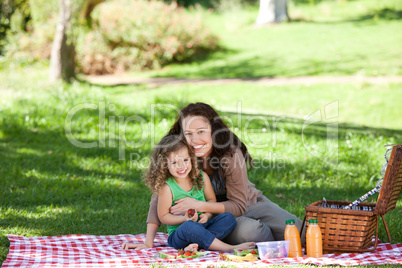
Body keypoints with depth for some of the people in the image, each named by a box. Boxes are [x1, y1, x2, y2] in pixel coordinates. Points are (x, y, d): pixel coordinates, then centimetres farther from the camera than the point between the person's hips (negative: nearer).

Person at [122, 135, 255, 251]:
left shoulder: (202, 177, 3)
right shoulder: (167, 187, -10)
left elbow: (212, 200, 13)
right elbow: (163, 216, -5)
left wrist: (207, 215, -8)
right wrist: (184, 219, -21)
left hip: (204, 227, 5)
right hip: (178, 235, -5)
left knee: (228, 218, -17)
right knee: (189, 227, -38)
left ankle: (196, 244, -32)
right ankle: (230, 248, -36)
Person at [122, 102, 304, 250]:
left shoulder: (231, 154, -22)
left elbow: (238, 206, -20)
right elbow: (159, 197, -16)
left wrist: (198, 205, -34)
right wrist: (149, 241, -26)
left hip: (250, 204, 0)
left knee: (298, 231, -18)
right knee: (248, 231, -34)